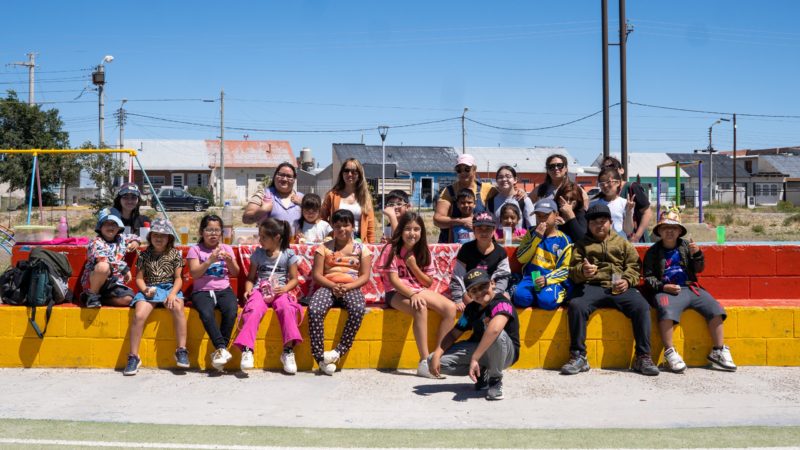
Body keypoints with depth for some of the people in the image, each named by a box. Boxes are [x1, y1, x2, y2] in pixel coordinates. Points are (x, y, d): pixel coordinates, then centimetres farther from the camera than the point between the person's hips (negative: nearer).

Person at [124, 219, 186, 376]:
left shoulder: (174, 254, 10)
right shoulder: (144, 255, 12)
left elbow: (178, 278, 5)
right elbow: (139, 278, 11)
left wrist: (173, 293, -12)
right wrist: (145, 290, -10)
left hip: (170, 288, -1)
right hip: (149, 289, 1)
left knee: (177, 308, -34)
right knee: (138, 315, -27)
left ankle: (181, 350, -26)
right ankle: (134, 356, -16)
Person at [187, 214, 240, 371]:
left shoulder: (226, 248, 15)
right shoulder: (195, 249, 8)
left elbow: (235, 273, 11)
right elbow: (194, 274, -5)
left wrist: (229, 261, -9)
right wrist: (210, 260, -18)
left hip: (224, 289, 2)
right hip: (202, 291, -2)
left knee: (231, 311, -30)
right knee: (206, 313, -34)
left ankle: (219, 351, -21)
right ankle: (222, 348, -30)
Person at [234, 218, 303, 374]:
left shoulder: (288, 255, 7)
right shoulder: (257, 254, 13)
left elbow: (294, 279, 6)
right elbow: (251, 277, 17)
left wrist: (285, 288, -12)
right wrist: (248, 289, -2)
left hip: (280, 291, -1)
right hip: (260, 290, 1)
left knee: (287, 308, -33)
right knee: (254, 309, -32)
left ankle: (288, 351, -29)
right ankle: (246, 350, -38)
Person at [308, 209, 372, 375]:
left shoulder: (361, 248, 13)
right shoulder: (324, 247, 13)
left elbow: (365, 276, 4)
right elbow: (316, 274, 5)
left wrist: (347, 287, -14)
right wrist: (333, 286, -13)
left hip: (351, 288, -1)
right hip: (328, 286, 1)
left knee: (358, 309, -36)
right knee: (314, 309, -32)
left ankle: (339, 351, -28)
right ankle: (319, 356, -27)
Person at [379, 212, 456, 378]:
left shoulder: (424, 252, 7)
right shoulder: (392, 249, -7)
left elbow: (428, 282, 5)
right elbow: (393, 279, -15)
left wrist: (414, 266, -12)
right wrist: (412, 294, -30)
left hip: (420, 291, 6)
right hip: (397, 293, -5)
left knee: (451, 309, -19)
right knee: (420, 307, -37)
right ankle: (425, 361, -33)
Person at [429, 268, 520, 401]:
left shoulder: (502, 303, -25)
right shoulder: (471, 308, -1)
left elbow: (495, 329, -46)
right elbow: (454, 334, 1)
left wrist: (475, 358, -47)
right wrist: (436, 354, -16)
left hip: (506, 353, -6)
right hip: (477, 348, 7)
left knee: (495, 334, -42)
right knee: (435, 361, -9)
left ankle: (495, 380, -15)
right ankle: (482, 373, 8)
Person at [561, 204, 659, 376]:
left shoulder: (622, 243, 24)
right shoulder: (582, 244, 22)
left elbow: (634, 266, 15)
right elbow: (572, 270, 10)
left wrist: (627, 280, -7)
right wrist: (582, 271, -14)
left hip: (619, 288, 1)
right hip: (591, 286, -1)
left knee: (641, 306, -27)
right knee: (576, 306, -32)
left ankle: (643, 357, -20)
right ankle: (578, 357, -26)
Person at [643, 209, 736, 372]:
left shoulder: (686, 246, 15)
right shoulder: (653, 251, 10)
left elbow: (699, 269, 11)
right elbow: (648, 277, 7)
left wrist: (697, 254, -9)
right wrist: (663, 287, -11)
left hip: (690, 288, 3)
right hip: (666, 290, -3)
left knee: (715, 309, -17)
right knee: (666, 312, -35)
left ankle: (718, 351, -6)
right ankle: (670, 352, -25)